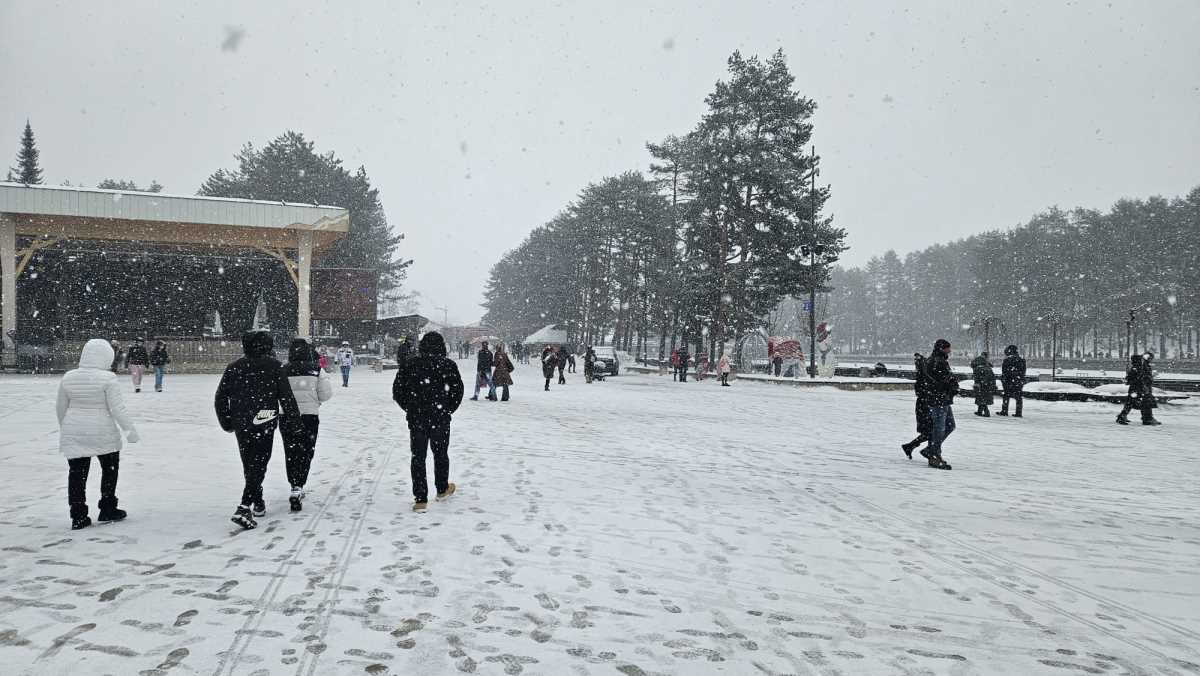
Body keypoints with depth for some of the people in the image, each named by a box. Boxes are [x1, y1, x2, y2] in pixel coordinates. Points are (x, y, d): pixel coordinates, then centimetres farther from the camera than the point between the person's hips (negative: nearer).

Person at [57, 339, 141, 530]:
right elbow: (117, 409, -17)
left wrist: (64, 427, 24)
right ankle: (107, 510, 20)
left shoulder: (68, 377, 1)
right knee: (110, 469, 15)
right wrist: (129, 429, -8)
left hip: (73, 435, 4)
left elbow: (61, 408, 10)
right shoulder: (108, 378, -15)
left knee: (77, 473, 8)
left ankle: (78, 517, 9)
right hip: (103, 434, -4)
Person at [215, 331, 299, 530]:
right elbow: (286, 396, -5)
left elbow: (220, 398, 8)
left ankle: (258, 503, 31)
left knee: (249, 464, 18)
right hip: (264, 423, -4)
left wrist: (227, 423, 18)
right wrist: (294, 416, 7)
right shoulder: (274, 366, -4)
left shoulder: (234, 368, 7)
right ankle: (245, 508, -18)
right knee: (258, 465, -4)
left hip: (241, 424, 4)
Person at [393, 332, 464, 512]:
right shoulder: (449, 364, -5)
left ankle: (420, 499, 3)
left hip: (416, 418, 0)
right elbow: (458, 390, -6)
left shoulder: (411, 364, -1)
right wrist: (448, 410, 8)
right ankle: (442, 489, 35)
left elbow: (397, 390, 1)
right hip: (441, 419, 0)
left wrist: (410, 409, 11)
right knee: (440, 453, 18)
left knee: (418, 456, 6)